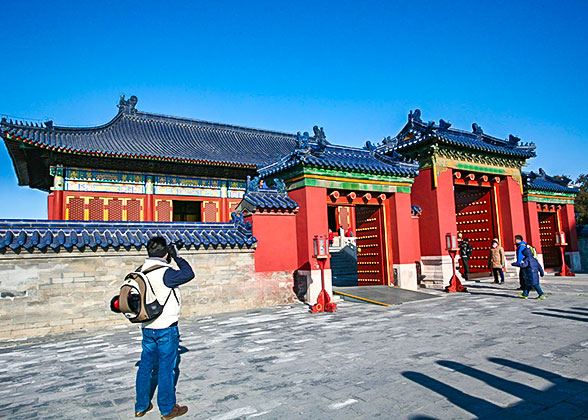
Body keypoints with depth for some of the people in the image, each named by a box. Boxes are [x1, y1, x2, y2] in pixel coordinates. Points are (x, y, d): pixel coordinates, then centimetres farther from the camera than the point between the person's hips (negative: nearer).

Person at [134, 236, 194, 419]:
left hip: (147, 327, 7)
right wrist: (177, 257, -9)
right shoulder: (164, 273, -21)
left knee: (145, 365, 17)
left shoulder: (141, 271, 2)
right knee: (167, 368, 5)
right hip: (166, 328, -7)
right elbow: (188, 274, -19)